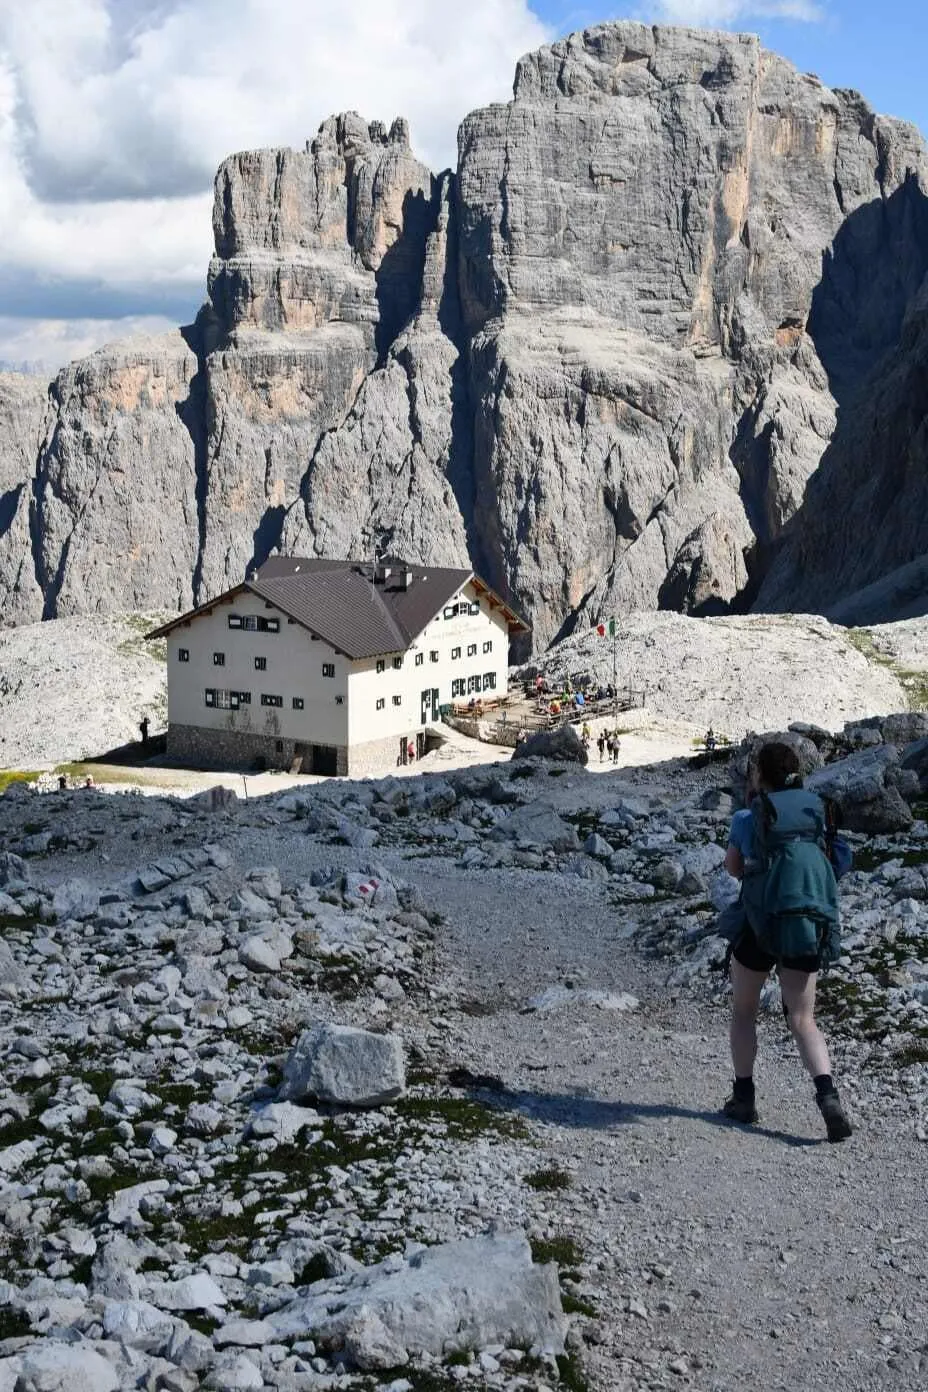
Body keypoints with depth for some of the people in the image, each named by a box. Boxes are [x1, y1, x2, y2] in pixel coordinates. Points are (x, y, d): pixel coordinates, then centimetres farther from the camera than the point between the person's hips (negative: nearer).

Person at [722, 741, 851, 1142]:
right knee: (803, 1019, 6)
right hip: (807, 928, 3)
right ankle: (827, 1095, -14)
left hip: (759, 927, -3)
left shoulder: (746, 819, -6)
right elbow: (828, 863, 12)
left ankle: (743, 1097, 19)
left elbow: (733, 868, 8)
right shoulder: (815, 811, 2)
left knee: (743, 1013, 17)